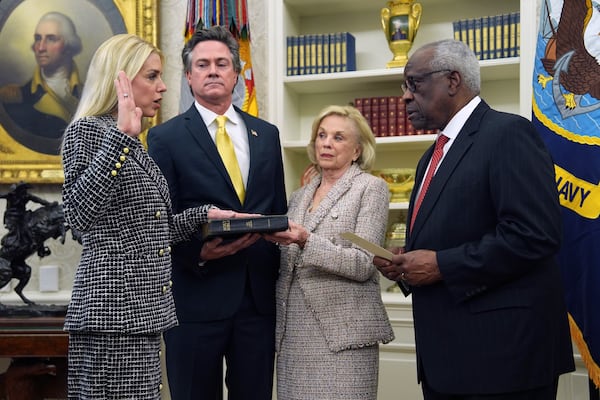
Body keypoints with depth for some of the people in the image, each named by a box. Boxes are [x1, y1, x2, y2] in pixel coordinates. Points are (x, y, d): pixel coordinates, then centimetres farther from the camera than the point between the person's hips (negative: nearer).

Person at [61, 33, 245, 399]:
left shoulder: (134, 145, 19)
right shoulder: (87, 130, -7)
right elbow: (79, 214, -23)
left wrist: (203, 215, 14)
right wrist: (121, 136, -25)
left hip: (144, 310, 9)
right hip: (113, 310, -9)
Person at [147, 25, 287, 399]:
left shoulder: (267, 134, 12)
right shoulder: (166, 137, -1)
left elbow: (279, 211, 15)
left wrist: (283, 282, 9)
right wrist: (197, 253, -20)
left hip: (260, 295, 4)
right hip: (196, 295, -3)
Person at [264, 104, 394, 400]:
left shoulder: (371, 188, 0)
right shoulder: (299, 196, 17)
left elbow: (363, 265, -11)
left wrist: (306, 241, -22)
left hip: (341, 331, -5)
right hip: (293, 331, 5)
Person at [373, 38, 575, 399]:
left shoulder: (509, 134, -11)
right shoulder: (435, 154, 18)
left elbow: (534, 235, -22)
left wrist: (441, 266, -18)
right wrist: (406, 263, 3)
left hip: (501, 348, -9)